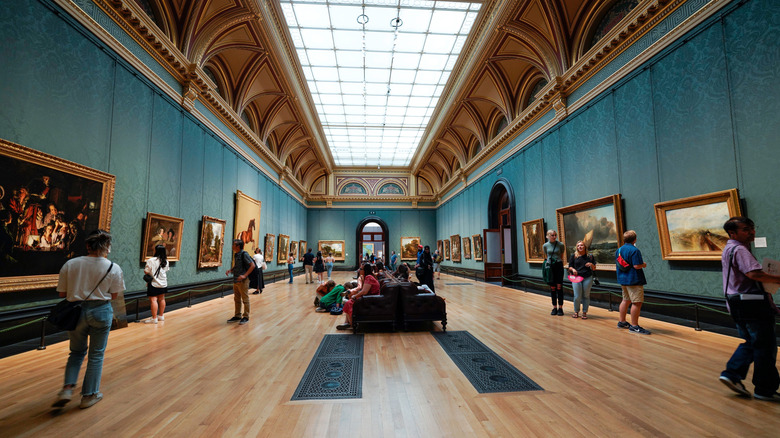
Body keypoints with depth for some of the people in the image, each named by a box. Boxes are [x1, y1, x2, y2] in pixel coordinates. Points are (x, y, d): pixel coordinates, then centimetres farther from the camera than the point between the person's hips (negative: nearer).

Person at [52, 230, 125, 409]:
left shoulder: (70, 264, -5)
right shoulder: (114, 268, -11)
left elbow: (62, 293, 0)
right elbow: (114, 295, -4)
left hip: (76, 311, 2)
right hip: (101, 312, -2)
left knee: (77, 352, 24)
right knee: (96, 354, 13)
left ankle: (67, 388, 9)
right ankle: (89, 395, 24)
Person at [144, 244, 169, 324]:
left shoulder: (151, 261, -17)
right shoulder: (166, 261, 2)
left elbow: (146, 271, -14)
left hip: (154, 283, -6)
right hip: (163, 283, 7)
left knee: (153, 300, -3)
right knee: (161, 299, 15)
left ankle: (154, 318, -2)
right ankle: (161, 316, 26)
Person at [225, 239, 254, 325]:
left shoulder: (244, 254, -14)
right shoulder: (235, 254, 11)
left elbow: (252, 265, -18)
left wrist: (245, 275, -23)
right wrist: (230, 270, 5)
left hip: (243, 281, -9)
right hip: (235, 280, 9)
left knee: (245, 299, 1)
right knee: (237, 299, 16)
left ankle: (246, 317, 10)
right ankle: (237, 316, 28)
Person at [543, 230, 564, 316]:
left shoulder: (560, 245, -1)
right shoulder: (545, 246, 3)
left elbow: (562, 257, 10)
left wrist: (559, 262, 8)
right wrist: (548, 263, 12)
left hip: (559, 266, -1)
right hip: (550, 267, 1)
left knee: (559, 287, -1)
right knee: (552, 288, 5)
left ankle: (560, 308, 6)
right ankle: (554, 307, 13)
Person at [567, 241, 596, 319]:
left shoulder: (590, 256, 9)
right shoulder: (573, 256, 7)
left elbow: (594, 269, 11)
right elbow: (570, 267, 9)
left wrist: (591, 264, -10)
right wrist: (573, 269, -12)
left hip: (588, 278, 1)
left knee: (586, 296, 4)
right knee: (577, 296, -3)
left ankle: (584, 313, 16)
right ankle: (576, 312, 14)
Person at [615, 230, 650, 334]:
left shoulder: (618, 250, 10)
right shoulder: (634, 250, -17)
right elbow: (637, 266, -21)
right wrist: (644, 265, -4)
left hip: (623, 280, 9)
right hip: (634, 280, -9)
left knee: (626, 300, 18)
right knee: (637, 302, -4)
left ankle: (622, 322, 26)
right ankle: (634, 326, -1)